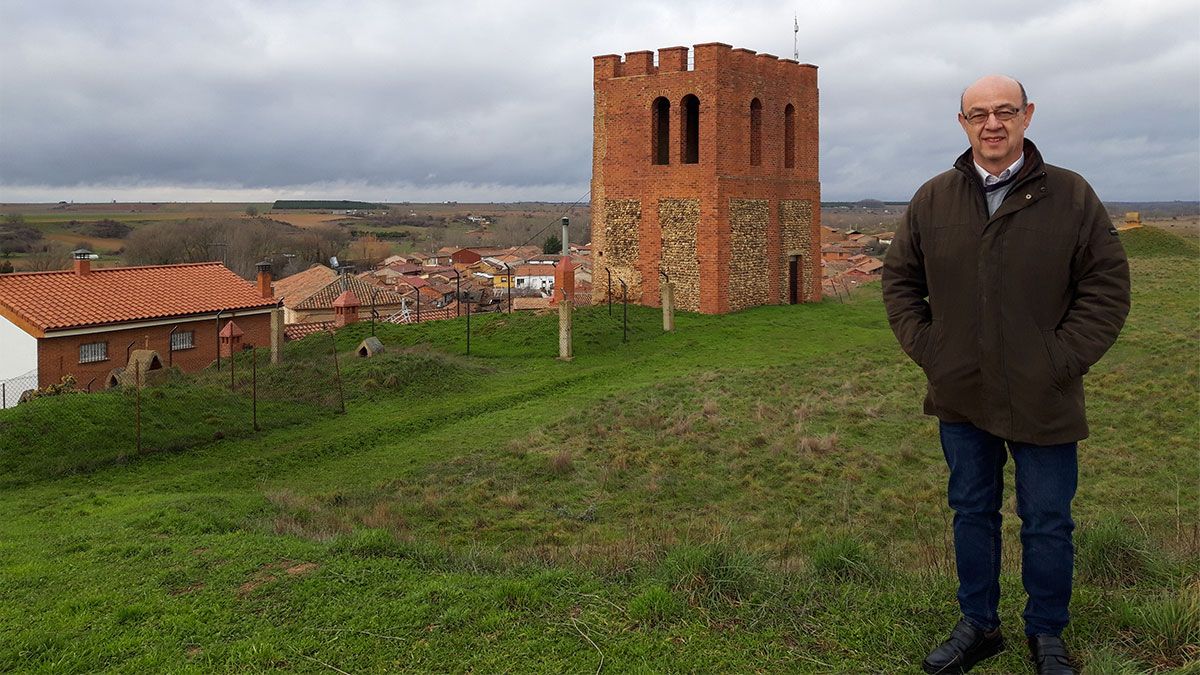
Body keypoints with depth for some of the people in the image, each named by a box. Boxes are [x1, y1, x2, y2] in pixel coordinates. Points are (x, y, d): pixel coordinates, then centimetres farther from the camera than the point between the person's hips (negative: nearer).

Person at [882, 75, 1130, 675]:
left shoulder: (1071, 196, -4)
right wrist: (926, 350, 0)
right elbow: (899, 280, 11)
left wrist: (1061, 361, -11)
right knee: (971, 513, 16)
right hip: (961, 398, 3)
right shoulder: (932, 200, 2)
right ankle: (978, 626, 32)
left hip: (1043, 402, -2)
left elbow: (1108, 287, -3)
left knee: (1047, 523, 9)